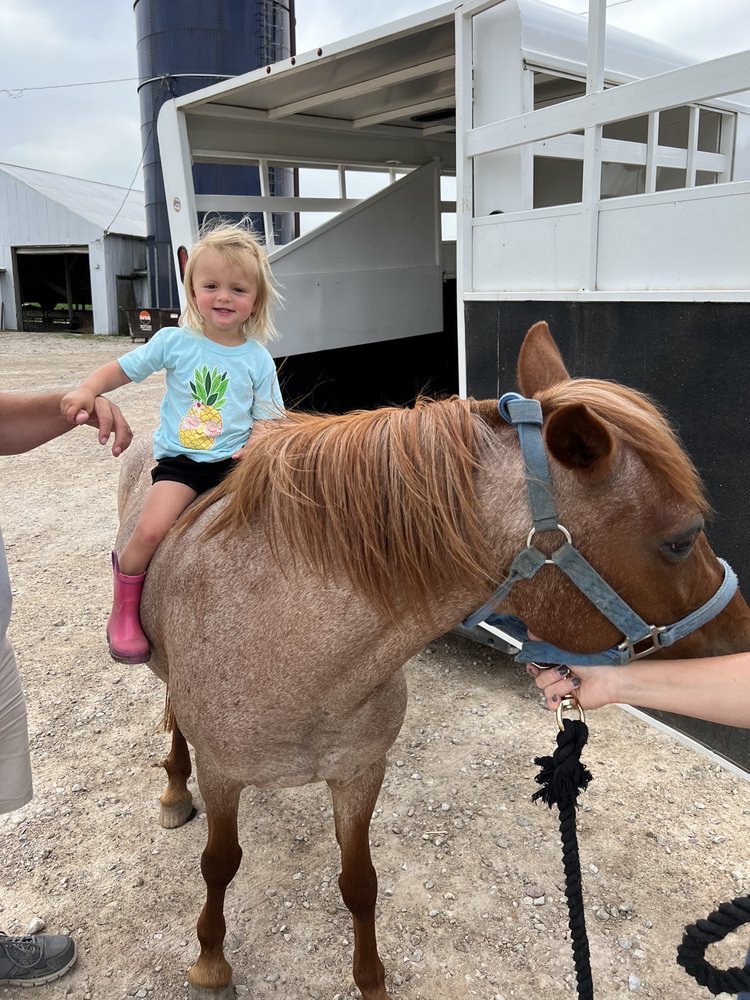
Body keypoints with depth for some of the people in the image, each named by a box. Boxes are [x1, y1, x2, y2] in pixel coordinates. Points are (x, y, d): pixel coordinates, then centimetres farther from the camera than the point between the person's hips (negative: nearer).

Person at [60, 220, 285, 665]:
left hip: (236, 460, 2)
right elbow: (122, 368, 9)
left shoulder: (258, 358, 4)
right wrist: (87, 390, -9)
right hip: (180, 459, -1)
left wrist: (256, 447, -14)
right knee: (152, 528, -22)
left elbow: (266, 416, 7)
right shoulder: (174, 342, 2)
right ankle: (125, 610, 5)